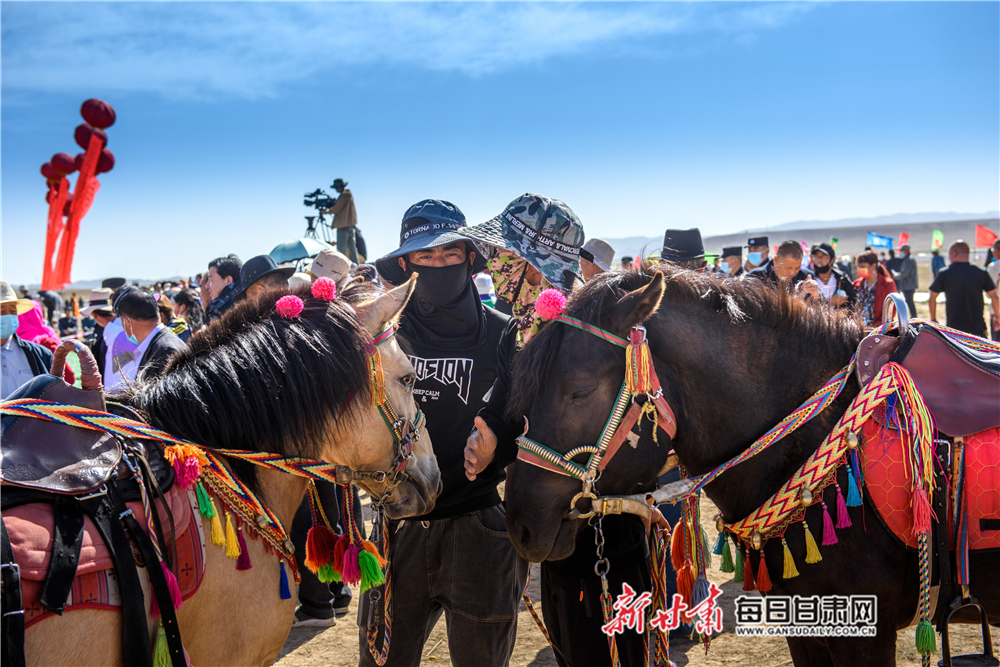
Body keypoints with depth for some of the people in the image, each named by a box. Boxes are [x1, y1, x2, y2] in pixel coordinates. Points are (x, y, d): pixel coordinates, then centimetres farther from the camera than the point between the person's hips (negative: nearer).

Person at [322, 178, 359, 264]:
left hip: (343, 225, -10)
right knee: (352, 246, 13)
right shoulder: (349, 194, 13)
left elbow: (336, 209, -14)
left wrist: (326, 211, 1)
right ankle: (356, 264, 15)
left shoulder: (344, 196, -17)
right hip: (351, 224, 10)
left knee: (341, 248, -7)